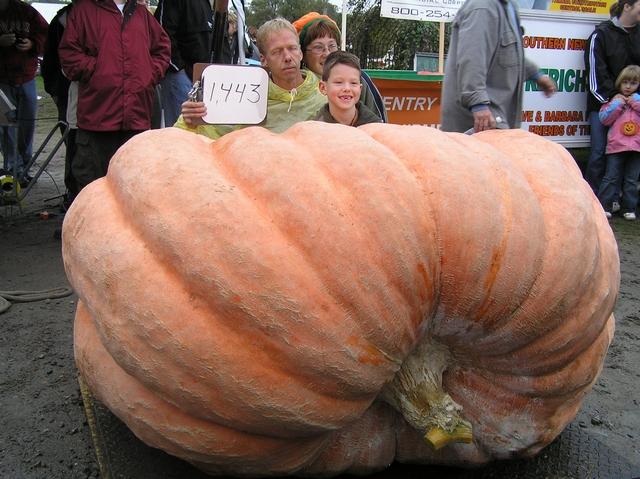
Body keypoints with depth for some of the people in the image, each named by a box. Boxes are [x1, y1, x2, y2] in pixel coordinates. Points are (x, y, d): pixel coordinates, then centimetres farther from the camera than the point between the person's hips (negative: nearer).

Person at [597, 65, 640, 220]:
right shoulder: (614, 99, 10)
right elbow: (604, 119, 0)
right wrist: (617, 104, -7)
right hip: (616, 145, -1)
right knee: (611, 178, -3)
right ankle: (604, 207, -1)